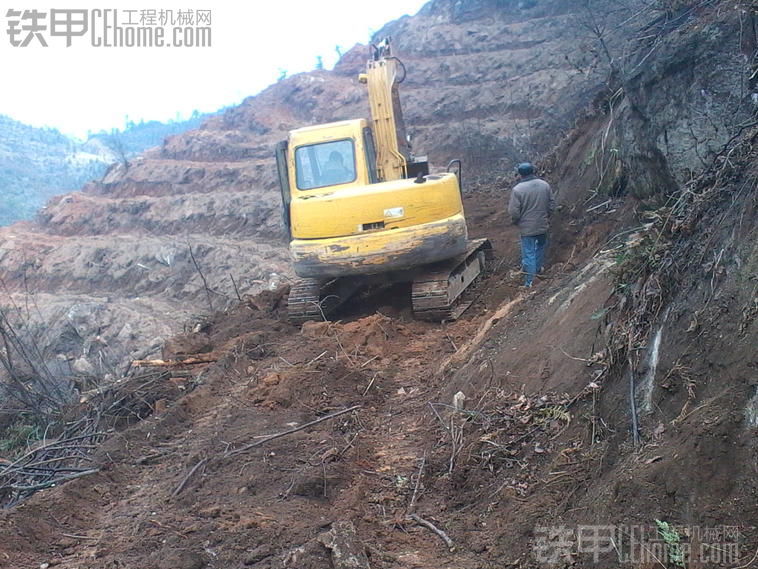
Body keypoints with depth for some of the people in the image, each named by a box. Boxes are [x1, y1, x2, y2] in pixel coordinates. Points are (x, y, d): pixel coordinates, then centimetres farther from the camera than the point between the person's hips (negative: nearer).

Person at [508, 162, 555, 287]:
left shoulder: (517, 189, -19)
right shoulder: (544, 185, -3)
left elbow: (513, 211, -18)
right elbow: (552, 203, 5)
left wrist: (516, 221, 2)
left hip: (527, 228, -5)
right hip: (543, 225, 5)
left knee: (529, 253, 2)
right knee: (540, 246, 28)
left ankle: (529, 281, 6)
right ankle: (538, 268, 46)